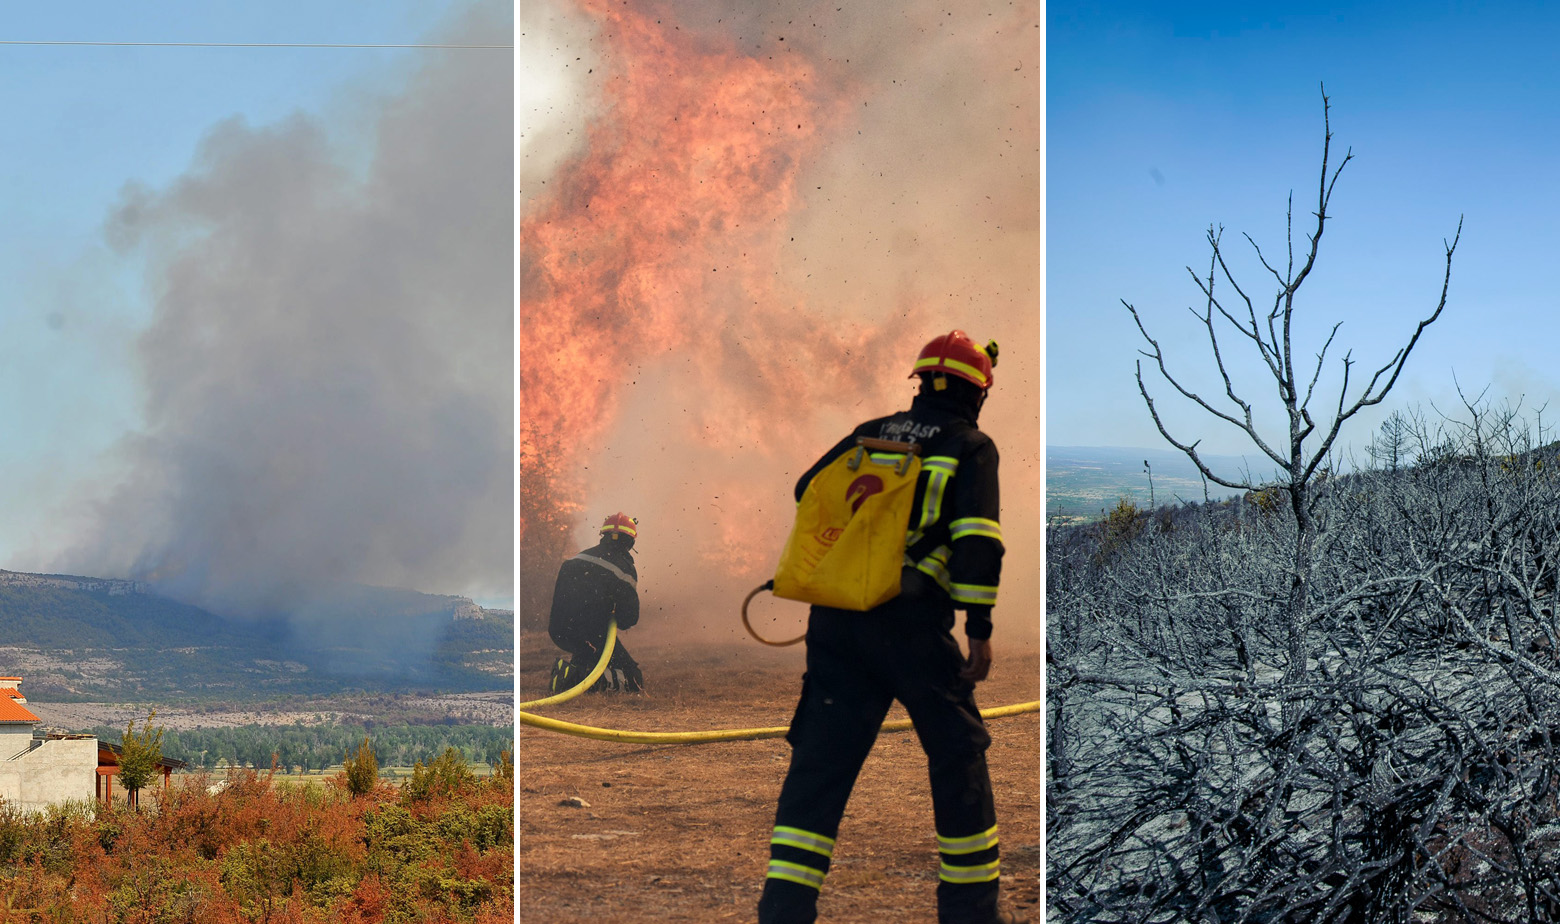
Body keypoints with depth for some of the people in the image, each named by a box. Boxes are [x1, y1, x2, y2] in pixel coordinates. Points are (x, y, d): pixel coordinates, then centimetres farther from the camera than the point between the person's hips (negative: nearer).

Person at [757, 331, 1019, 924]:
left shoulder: (869, 435, 18)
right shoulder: (971, 447, 4)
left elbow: (808, 492, 18)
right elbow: (977, 537, -8)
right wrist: (980, 627, -8)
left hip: (835, 622, 4)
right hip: (910, 625, -4)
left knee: (820, 761, 6)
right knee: (957, 756, 12)